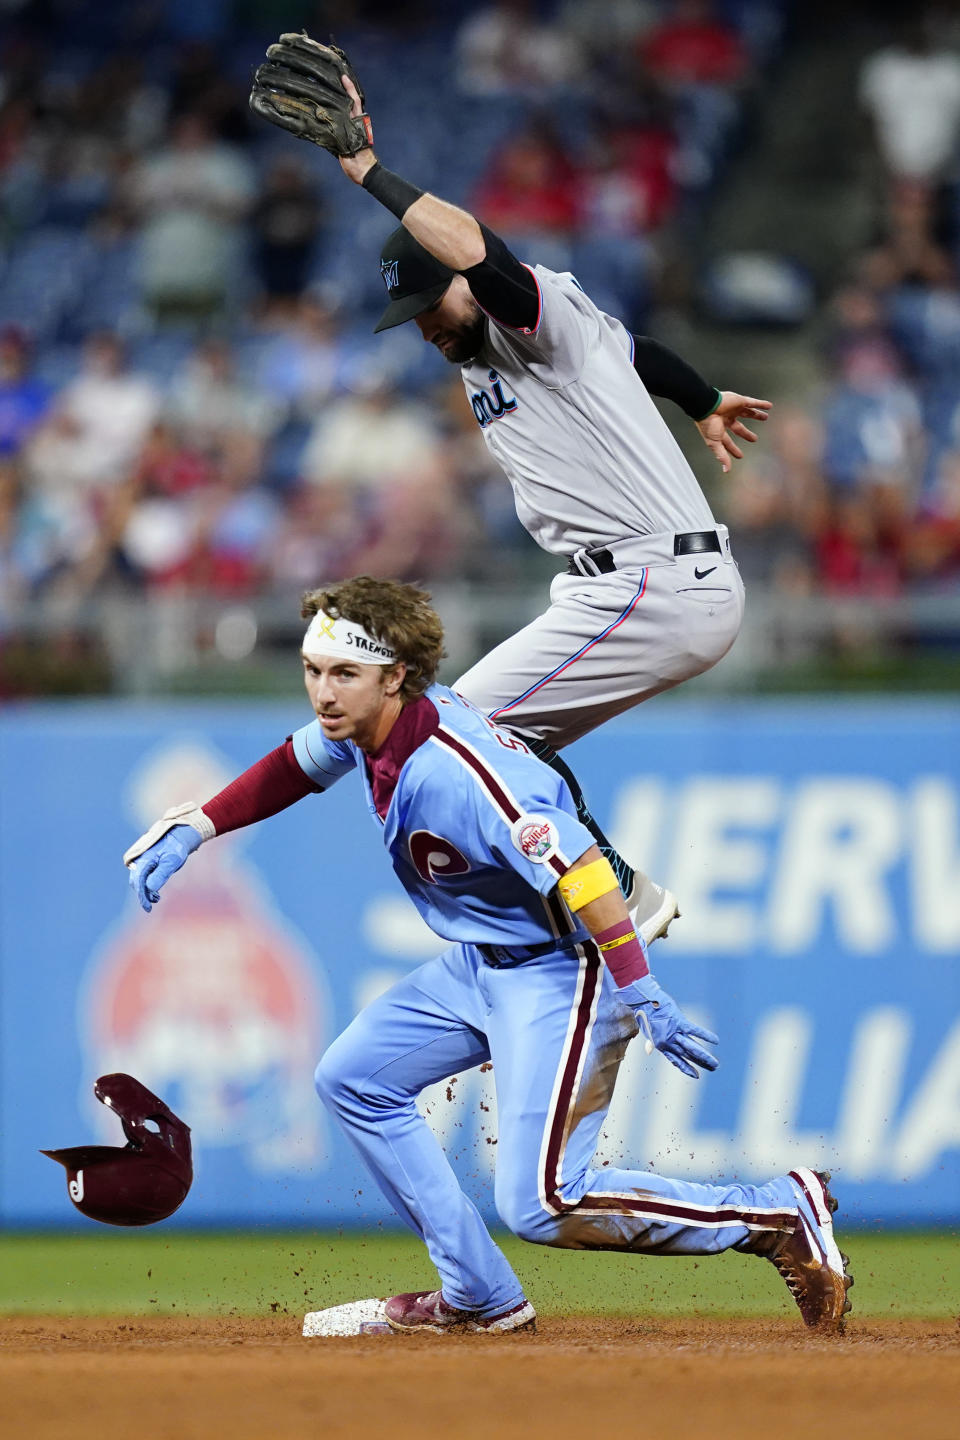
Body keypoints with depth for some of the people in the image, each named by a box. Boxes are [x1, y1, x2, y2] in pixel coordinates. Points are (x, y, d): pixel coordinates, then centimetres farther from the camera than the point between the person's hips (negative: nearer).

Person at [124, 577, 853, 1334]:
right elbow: (295, 766, 23)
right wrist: (195, 827, 16)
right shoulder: (363, 723, -1)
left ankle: (782, 1213, -7)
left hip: (561, 968, -10)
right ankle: (480, 1296, 16)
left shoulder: (453, 772, -29)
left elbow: (574, 866, -34)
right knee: (353, 1080, 14)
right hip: (479, 961, 10)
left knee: (542, 1203, -16)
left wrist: (640, 994, -39)